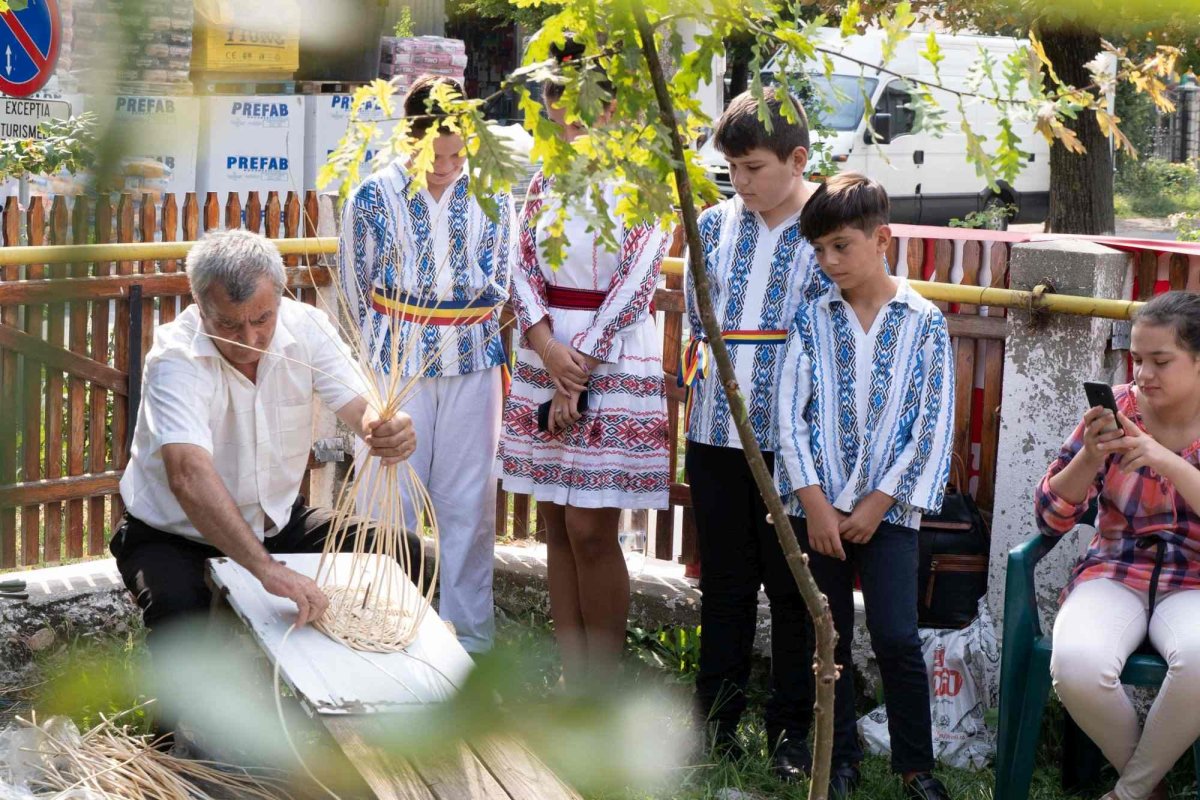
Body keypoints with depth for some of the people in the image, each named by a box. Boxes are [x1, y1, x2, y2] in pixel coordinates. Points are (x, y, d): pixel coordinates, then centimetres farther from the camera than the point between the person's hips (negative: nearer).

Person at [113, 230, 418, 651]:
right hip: (176, 535, -5)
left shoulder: (307, 327, -11)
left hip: (277, 521, 5)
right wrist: (267, 568, -53)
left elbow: (362, 408, -22)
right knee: (182, 617, -36)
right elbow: (189, 476, -41)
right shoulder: (175, 359, -27)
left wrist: (388, 431, -50)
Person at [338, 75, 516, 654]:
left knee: (468, 501, 6)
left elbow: (498, 286, 10)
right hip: (396, 363, -1)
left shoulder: (491, 197, -1)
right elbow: (357, 289, 4)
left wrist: (468, 335, 9)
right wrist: (391, 345, 10)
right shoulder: (374, 198, -6)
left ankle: (469, 630, 15)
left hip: (472, 366, 2)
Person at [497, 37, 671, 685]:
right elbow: (524, 270, 5)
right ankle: (572, 678, 15)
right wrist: (547, 348, -13)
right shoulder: (545, 182, 11)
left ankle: (605, 687, 5)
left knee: (590, 530, -7)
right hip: (544, 357, 5)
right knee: (558, 527, 7)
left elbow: (634, 284, -10)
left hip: (614, 363, -5)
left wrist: (578, 371, -13)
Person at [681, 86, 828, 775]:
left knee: (794, 584, 5)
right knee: (724, 578, 12)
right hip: (718, 431, 4)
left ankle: (791, 726, 17)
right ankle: (718, 712, 24)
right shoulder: (715, 225, 8)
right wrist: (698, 374, 7)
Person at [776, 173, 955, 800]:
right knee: (827, 637, 8)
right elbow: (790, 414, -1)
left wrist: (879, 503, -8)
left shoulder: (924, 323, -1)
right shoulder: (812, 320, 3)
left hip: (888, 506, -2)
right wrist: (815, 503, -9)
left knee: (896, 637, -9)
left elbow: (934, 424, -3)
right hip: (817, 504, 2)